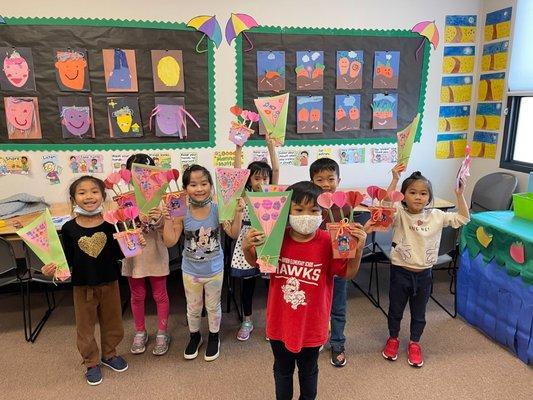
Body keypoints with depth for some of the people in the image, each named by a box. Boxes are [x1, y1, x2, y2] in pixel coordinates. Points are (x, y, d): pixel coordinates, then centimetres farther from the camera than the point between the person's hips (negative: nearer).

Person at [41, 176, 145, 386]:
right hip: (82, 286, -1)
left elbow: (119, 254, -4)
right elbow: (68, 260, -4)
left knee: (112, 322, 19)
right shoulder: (69, 228, -11)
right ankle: (91, 362, 40)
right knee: (85, 326, 16)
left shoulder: (111, 224, -10)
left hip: (109, 283, 1)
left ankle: (109, 354, 45)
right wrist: (54, 269, -22)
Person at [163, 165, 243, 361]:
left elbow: (233, 234, -19)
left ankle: (214, 337, 46)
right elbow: (171, 241, -17)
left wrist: (238, 213, -29)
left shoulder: (218, 209, -17)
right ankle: (194, 336, 49)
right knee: (193, 308, 22)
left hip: (214, 270, -1)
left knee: (213, 307, 21)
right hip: (191, 271, 1)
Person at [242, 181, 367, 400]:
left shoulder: (327, 242, -18)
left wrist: (358, 249, -25)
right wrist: (246, 247, -17)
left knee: (308, 369, 25)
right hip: (280, 321, 2)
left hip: (311, 323, -1)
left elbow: (348, 273, -9)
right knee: (282, 368, 26)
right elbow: (256, 262, 4)